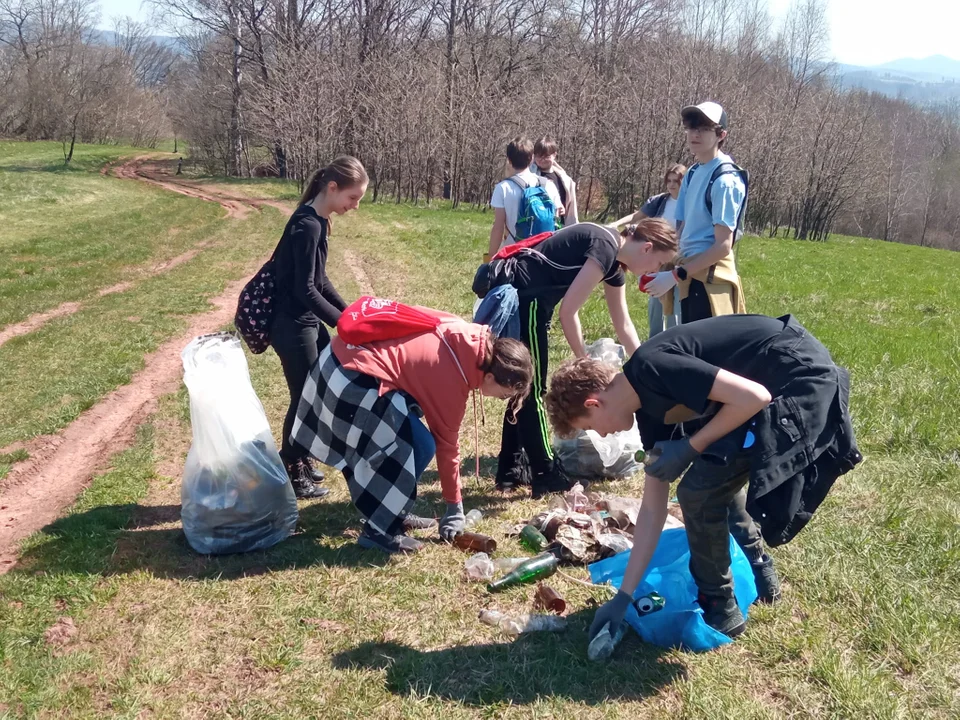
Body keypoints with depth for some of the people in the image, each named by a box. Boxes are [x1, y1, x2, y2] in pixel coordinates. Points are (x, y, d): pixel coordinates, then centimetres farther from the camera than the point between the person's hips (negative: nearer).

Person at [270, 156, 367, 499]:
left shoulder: (317, 220, 8)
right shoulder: (307, 225, -21)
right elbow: (305, 289, -23)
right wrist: (344, 323, -18)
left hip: (308, 321, 10)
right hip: (292, 325, -10)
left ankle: (299, 458, 31)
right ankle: (290, 474, 19)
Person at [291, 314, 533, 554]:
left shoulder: (467, 338, 4)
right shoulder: (452, 380, -15)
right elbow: (447, 445, -4)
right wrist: (455, 508, 8)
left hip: (348, 352, 10)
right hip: (355, 378, -10)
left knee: (406, 438, 18)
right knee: (420, 447, -7)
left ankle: (391, 513, 29)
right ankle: (378, 530, 3)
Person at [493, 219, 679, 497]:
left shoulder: (614, 260, 14)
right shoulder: (605, 248, -16)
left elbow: (623, 324, 24)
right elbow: (568, 311, -18)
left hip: (519, 297, 10)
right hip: (521, 297, -10)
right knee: (532, 389, -1)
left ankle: (511, 469, 24)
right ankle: (546, 475, 9)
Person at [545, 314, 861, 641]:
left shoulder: (651, 369, -18)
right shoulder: (650, 405, 10)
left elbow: (753, 397, -23)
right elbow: (653, 507, 12)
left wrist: (690, 448, -11)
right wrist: (623, 596, 13)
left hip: (804, 380, -10)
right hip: (796, 382, 10)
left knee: (699, 491, -6)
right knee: (714, 476, 24)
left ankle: (720, 609, 12)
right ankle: (759, 571, 36)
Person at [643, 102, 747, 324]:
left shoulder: (725, 179, -15)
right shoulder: (692, 174, 11)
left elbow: (723, 246, -18)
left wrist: (676, 275, -19)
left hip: (709, 277, -9)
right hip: (690, 275, 9)